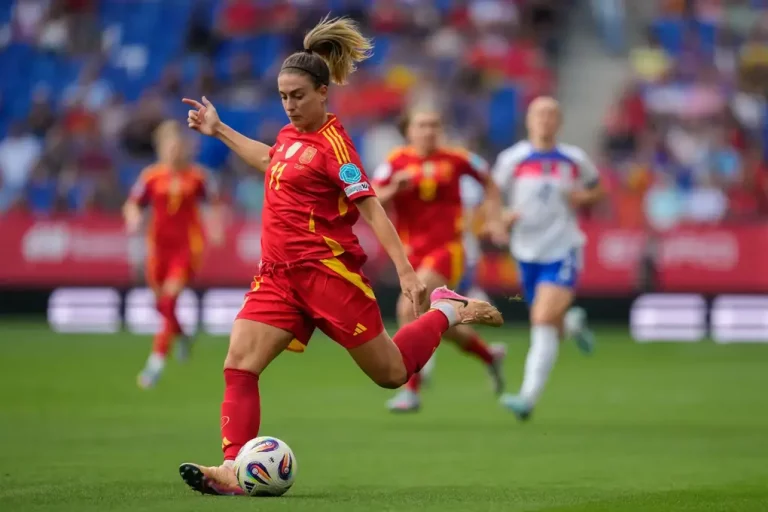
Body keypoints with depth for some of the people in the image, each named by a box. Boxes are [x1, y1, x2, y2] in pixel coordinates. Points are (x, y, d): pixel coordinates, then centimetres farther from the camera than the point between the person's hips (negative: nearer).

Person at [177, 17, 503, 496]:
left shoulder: (333, 143, -14)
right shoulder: (292, 132, 9)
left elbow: (371, 208, -17)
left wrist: (406, 271, -23)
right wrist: (219, 130, 34)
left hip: (327, 271, -7)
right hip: (280, 273, 7)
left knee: (392, 373, 5)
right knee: (239, 364, -11)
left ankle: (447, 311, 28)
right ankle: (233, 470, -15)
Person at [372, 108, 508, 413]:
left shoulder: (455, 160, -2)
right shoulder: (396, 162, -1)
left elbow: (488, 183, 16)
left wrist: (496, 220, 9)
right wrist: (393, 190, -26)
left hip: (445, 250, -4)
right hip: (413, 253, 4)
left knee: (410, 310, -23)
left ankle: (411, 390, -17)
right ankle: (488, 356, 40)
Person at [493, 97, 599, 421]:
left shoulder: (575, 160, 2)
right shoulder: (512, 159, 0)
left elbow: (596, 189, 18)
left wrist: (585, 198, -4)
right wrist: (502, 216, -14)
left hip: (563, 251, -2)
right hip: (527, 253, 2)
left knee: (544, 322, -19)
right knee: (548, 328, 11)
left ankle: (529, 397, -23)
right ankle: (573, 325, 49)